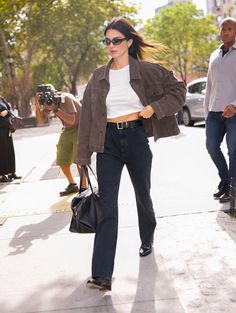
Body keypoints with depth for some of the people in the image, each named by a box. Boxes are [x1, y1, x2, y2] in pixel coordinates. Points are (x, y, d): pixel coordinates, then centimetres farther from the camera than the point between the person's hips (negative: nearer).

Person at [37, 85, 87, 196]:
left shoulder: (66, 98, -23)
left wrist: (55, 109, -38)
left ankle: (84, 188, -7)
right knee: (62, 161, 3)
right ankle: (72, 185, 21)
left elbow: (72, 120, -32)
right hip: (67, 130, 7)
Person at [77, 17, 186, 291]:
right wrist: (85, 153, 2)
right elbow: (88, 115, 5)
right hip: (108, 141, 1)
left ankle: (147, 239, 47)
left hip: (136, 137, -1)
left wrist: (154, 108, -12)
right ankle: (102, 275, -11)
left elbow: (178, 90, 3)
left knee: (142, 193, 16)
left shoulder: (147, 71, -2)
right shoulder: (99, 77, 5)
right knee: (107, 204, -7)